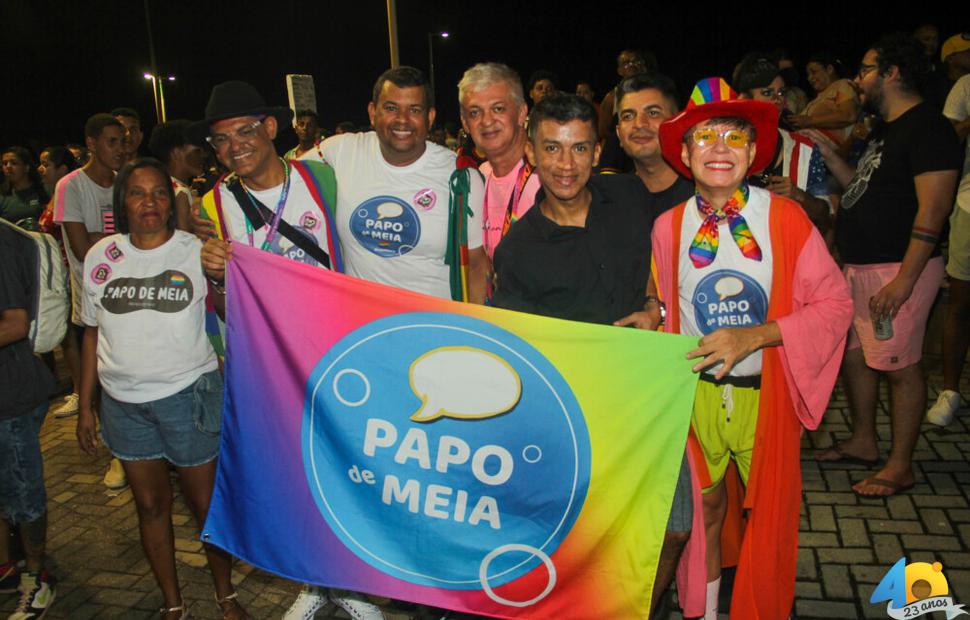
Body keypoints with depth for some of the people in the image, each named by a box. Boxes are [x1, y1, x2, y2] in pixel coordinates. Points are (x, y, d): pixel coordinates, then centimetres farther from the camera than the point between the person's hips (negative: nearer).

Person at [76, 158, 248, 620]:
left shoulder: (197, 251, -5)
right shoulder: (101, 257, 4)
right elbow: (93, 333, 9)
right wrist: (85, 405, 10)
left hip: (188, 395, -3)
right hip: (123, 402, 3)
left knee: (206, 503, 7)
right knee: (151, 504, 14)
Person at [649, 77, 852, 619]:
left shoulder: (786, 218, -13)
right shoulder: (668, 227, -5)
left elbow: (835, 304, -12)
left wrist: (754, 335, -22)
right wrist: (652, 315, -12)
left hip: (767, 392, -2)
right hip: (696, 391, 2)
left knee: (769, 514, 12)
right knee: (703, 508, 18)